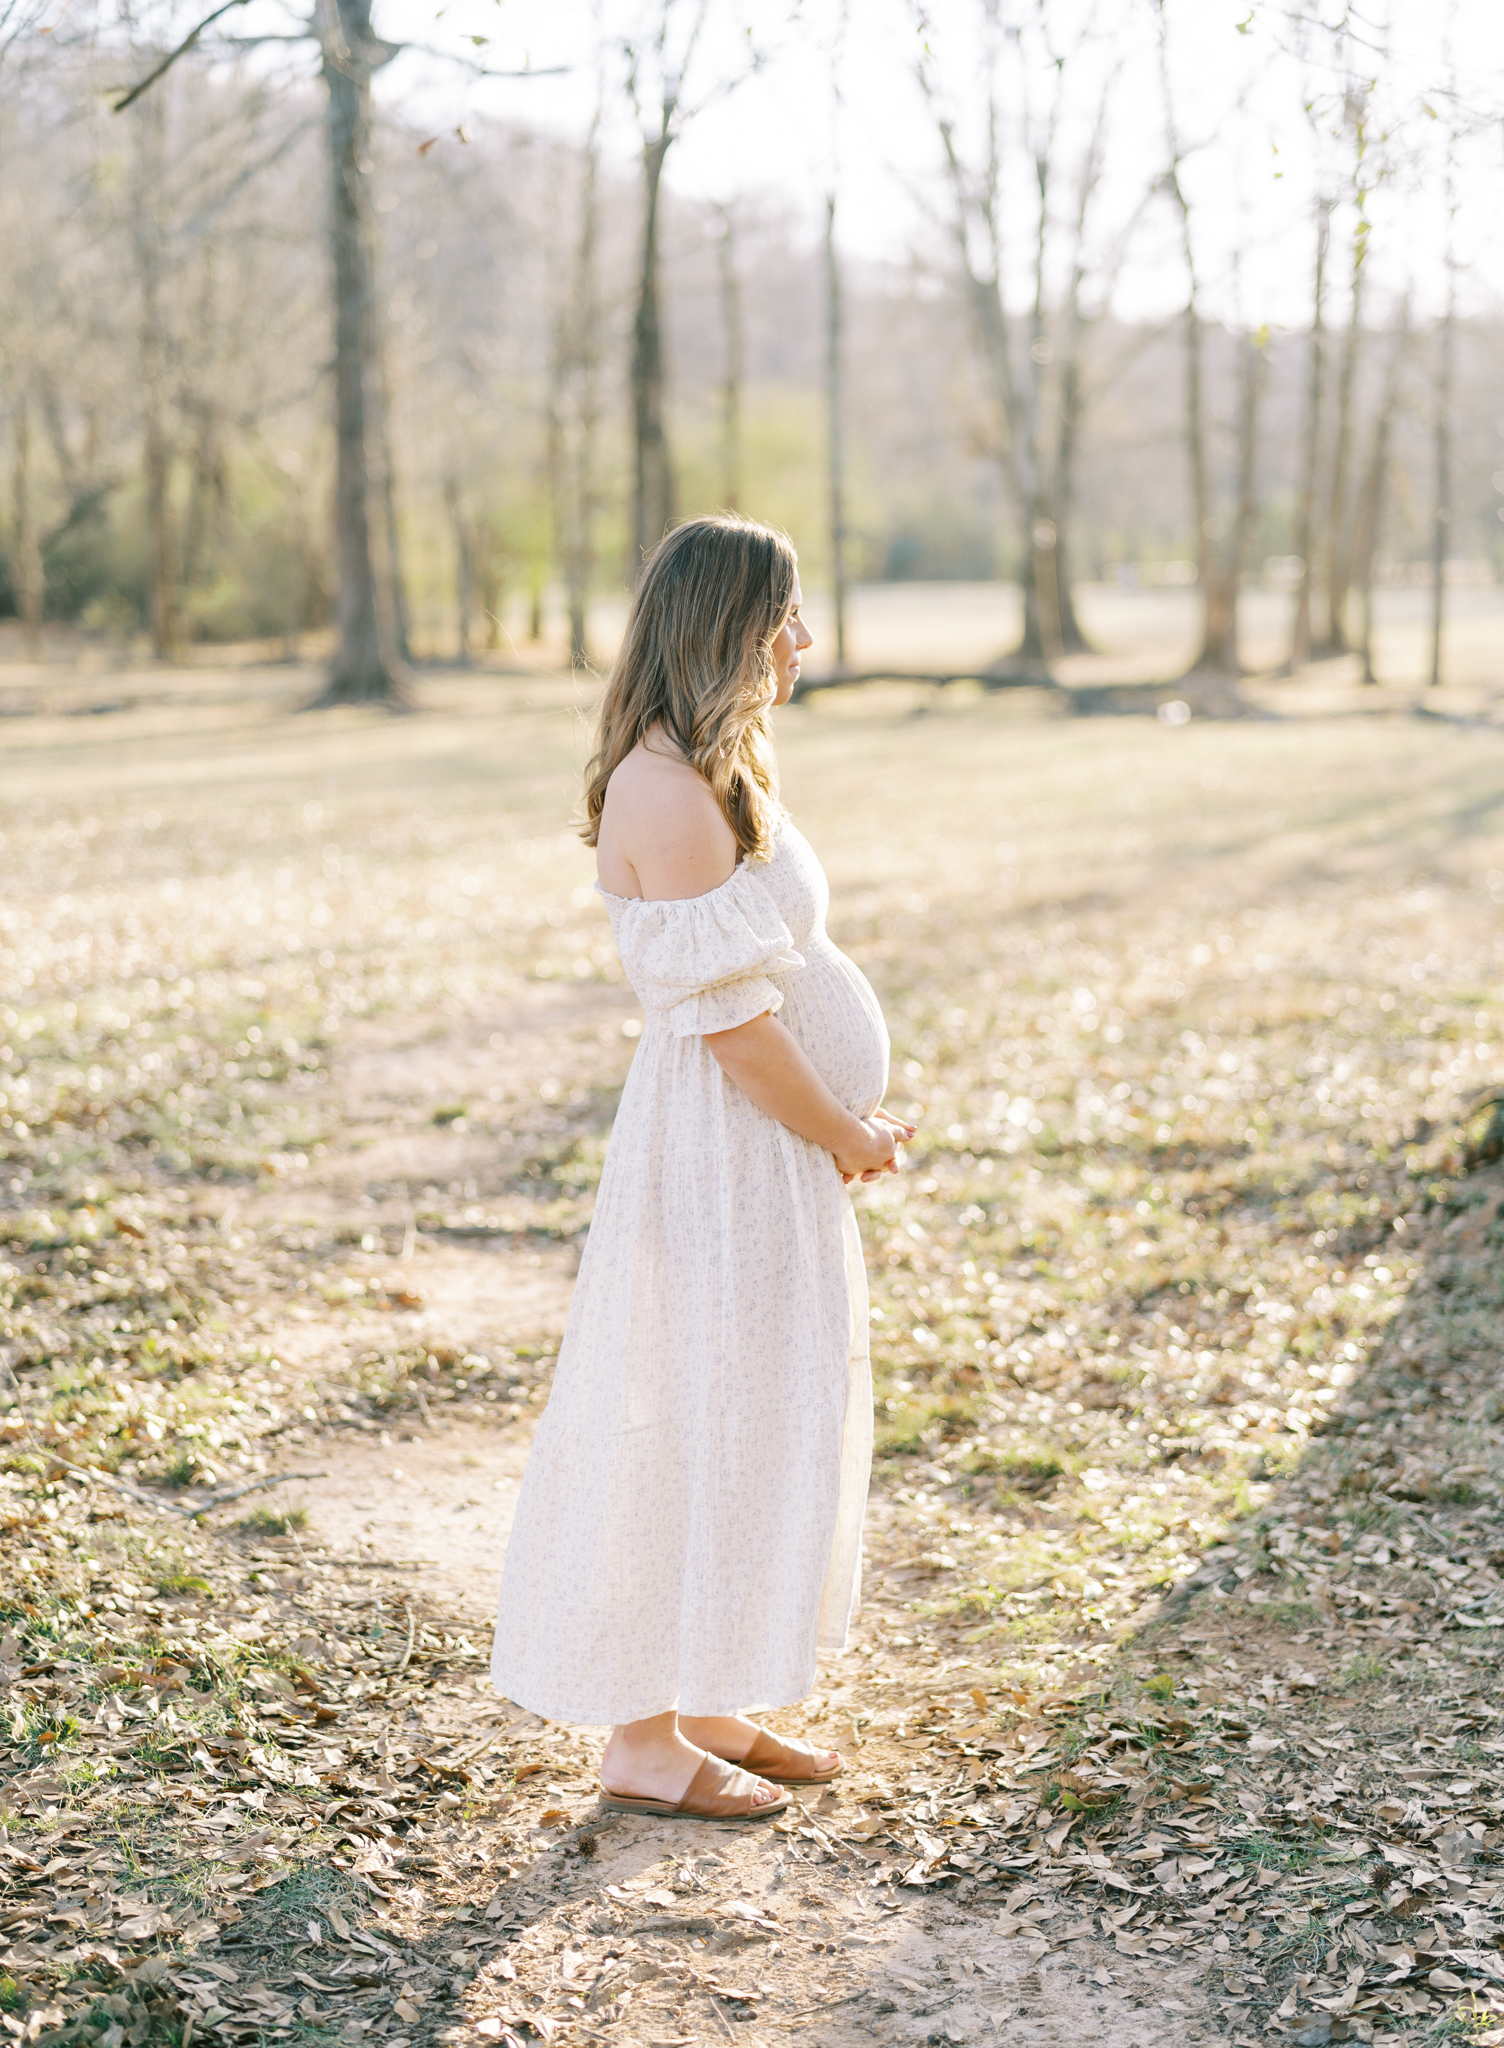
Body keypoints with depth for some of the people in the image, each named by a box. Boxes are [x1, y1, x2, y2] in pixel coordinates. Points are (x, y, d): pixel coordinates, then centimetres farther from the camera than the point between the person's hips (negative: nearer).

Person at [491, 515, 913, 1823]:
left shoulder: (728, 772, 13)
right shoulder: (666, 789, -20)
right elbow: (725, 1012, -22)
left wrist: (856, 1120, 8)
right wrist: (846, 1136, -10)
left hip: (782, 1148, 10)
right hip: (720, 1155, -10)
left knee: (763, 1425, 16)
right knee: (688, 1431, -1)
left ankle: (710, 1710, 28)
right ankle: (645, 1743, 12)